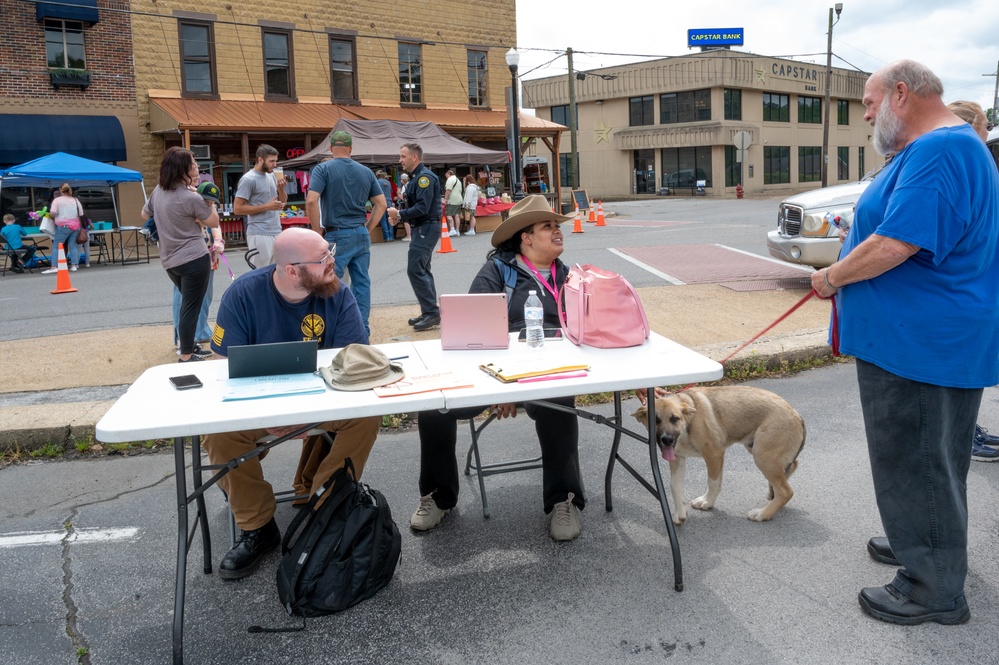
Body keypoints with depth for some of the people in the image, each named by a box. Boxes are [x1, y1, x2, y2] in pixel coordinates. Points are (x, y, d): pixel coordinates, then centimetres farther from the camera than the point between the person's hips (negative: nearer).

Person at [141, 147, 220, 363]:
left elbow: (145, 214, 22)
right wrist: (208, 199, 0)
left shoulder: (158, 191, 6)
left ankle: (189, 348, 29)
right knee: (191, 308, -2)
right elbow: (214, 222, -7)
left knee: (187, 304, 22)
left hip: (169, 261, 8)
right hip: (194, 259, -8)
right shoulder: (191, 198, -19)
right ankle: (186, 357, 2)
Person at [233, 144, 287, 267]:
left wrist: (281, 188, -2)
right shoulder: (248, 179, -9)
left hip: (277, 232, 7)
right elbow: (237, 208, -12)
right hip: (260, 235, -7)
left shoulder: (271, 175, 12)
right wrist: (266, 207, -16)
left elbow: (283, 202, 19)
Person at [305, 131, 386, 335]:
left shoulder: (323, 169, -4)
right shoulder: (365, 171, 10)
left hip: (337, 235, -5)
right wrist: (367, 229, 14)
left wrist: (318, 231, -7)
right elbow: (381, 204, 9)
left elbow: (311, 201, -17)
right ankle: (362, 332, 13)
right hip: (361, 235, 5)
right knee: (362, 283, 9)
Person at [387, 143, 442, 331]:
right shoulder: (416, 177, 16)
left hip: (426, 228, -11)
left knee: (415, 269, -13)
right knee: (422, 270, 13)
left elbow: (422, 208, -25)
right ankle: (430, 312, 19)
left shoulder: (425, 177, -16)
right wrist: (399, 216, 3)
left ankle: (431, 312, -10)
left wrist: (399, 214, -16)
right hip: (421, 229, 11)